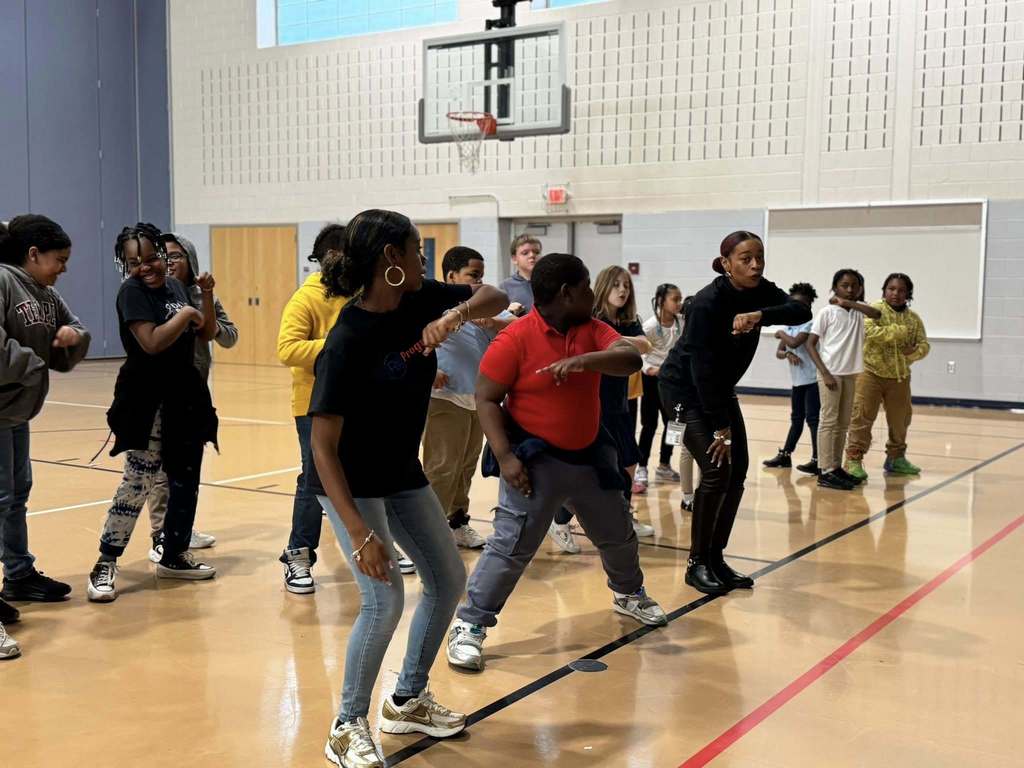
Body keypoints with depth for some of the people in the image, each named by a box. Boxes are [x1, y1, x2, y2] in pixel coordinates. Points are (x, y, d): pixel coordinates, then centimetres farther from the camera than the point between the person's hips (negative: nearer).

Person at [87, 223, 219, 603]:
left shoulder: (175, 286, 10)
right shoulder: (132, 292, -11)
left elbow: (206, 333, 17)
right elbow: (152, 343, -23)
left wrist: (206, 295, 3)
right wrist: (185, 314, -13)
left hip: (186, 395, 8)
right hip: (148, 400, -7)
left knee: (185, 480, 13)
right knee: (138, 482, -11)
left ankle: (174, 556, 26)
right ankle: (105, 565, -3)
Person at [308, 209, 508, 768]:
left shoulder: (419, 301, -7)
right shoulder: (346, 342, -27)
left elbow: (495, 298, -2)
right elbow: (323, 448, -28)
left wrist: (457, 314, -25)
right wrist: (359, 532, -34)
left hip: (403, 474, 8)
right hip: (350, 483, -8)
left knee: (448, 581, 13)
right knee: (385, 598, -17)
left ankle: (407, 701, 30)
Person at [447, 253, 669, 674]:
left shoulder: (591, 329, -1)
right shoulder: (516, 338, -18)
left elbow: (631, 360, -16)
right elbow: (486, 399, -16)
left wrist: (583, 360, -33)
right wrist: (504, 456, -23)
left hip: (589, 454, 7)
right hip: (535, 458, -7)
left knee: (618, 534, 22)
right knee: (511, 545, -12)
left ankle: (629, 594, 49)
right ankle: (469, 627, 0)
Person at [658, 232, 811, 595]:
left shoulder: (759, 292, -7)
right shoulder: (708, 302, -27)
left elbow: (802, 311, -21)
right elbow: (702, 367, -27)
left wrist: (759, 315, -39)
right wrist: (720, 428, -24)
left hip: (720, 389, 7)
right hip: (684, 388, -7)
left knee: (737, 470, 2)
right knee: (716, 469, -15)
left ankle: (716, 558, 14)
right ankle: (697, 564, -3)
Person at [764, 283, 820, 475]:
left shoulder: (809, 324, -11)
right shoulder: (788, 325, 12)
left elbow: (795, 342, -25)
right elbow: (778, 352, 7)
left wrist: (781, 333, -7)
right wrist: (788, 354, -15)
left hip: (811, 379, -8)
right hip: (797, 380, 8)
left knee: (812, 418, -11)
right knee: (796, 419, 17)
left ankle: (817, 460, -11)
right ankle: (785, 455, 25)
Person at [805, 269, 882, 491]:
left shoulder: (858, 309, 7)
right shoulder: (827, 312, -7)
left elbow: (877, 314, -14)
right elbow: (810, 344, -8)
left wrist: (848, 303, -14)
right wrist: (825, 373, -15)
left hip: (851, 373, 6)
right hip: (831, 373, -6)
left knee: (843, 423, 10)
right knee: (829, 421, -5)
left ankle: (836, 467, 17)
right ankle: (825, 472, -4)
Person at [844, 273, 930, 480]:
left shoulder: (914, 318, 8)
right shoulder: (874, 310, -8)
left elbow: (924, 345, 5)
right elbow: (870, 332, -26)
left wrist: (914, 351, -17)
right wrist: (900, 331, -23)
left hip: (900, 377, 6)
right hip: (871, 372, -6)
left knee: (900, 419, 15)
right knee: (862, 417, -9)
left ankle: (896, 457, 31)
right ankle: (854, 459, -4)